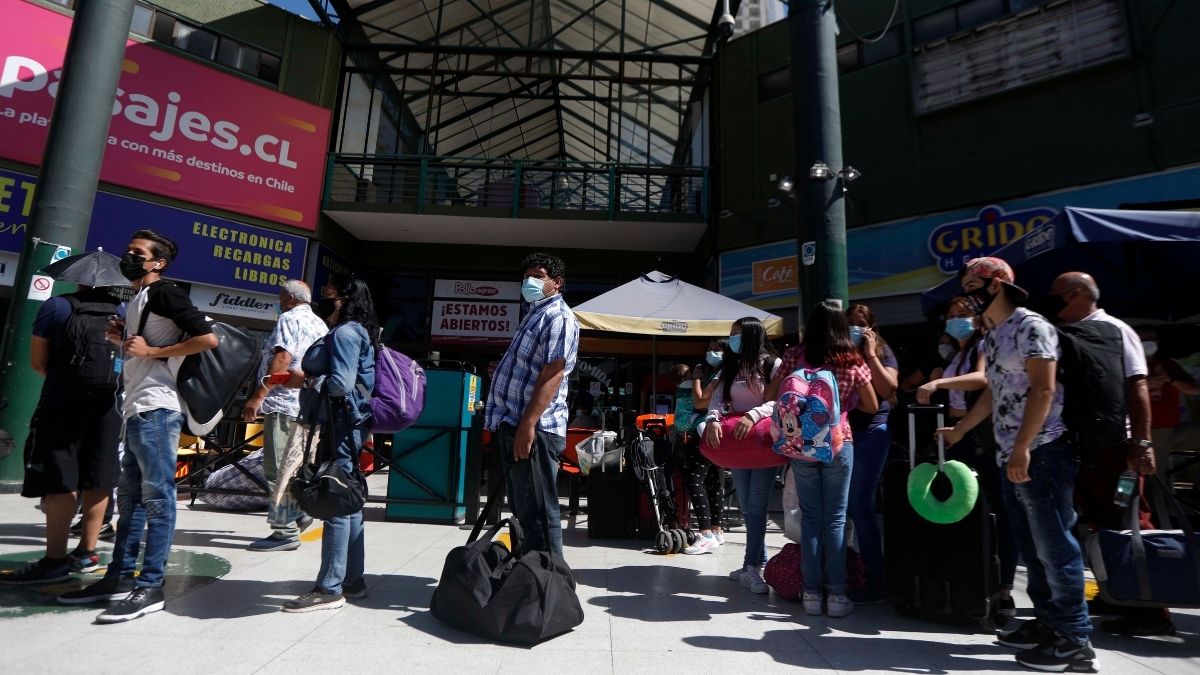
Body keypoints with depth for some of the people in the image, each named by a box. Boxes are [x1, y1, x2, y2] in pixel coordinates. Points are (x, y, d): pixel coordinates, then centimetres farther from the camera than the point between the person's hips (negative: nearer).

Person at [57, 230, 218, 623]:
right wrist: (123, 341, 11)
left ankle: (150, 587, -4)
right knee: (130, 497, 13)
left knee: (157, 496, -7)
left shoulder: (164, 293, -7)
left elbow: (208, 339, -18)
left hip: (156, 409, -11)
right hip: (136, 409, 11)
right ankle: (120, 577, 22)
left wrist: (150, 350, -14)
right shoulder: (136, 301, 22)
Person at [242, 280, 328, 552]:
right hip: (309, 406, 9)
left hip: (284, 402, -9)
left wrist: (258, 396, -21)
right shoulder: (321, 325, 19)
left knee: (277, 469, -6)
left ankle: (286, 532, -4)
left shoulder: (290, 319, -6)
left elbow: (282, 359, -19)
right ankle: (299, 513, 23)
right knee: (292, 465, 20)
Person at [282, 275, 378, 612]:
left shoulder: (344, 333, -11)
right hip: (342, 425, 11)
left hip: (342, 425, -11)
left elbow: (341, 384, -21)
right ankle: (352, 581, 21)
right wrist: (308, 379, 12)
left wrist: (305, 381, -9)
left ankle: (329, 588, -1)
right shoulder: (347, 332, 20)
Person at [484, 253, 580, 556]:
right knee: (524, 510, 17)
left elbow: (553, 374, -21)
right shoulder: (536, 313, 22)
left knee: (538, 512, -5)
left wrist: (527, 425, -27)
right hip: (515, 424, 11)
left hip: (534, 428, -10)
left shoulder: (558, 317, -10)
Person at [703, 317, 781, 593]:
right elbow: (718, 398, 1)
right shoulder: (730, 367, 12)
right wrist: (712, 420, -19)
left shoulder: (773, 365, -6)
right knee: (748, 508, 11)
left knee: (756, 507, -7)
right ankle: (759, 562, 22)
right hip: (736, 443, 6)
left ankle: (752, 568, -2)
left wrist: (753, 415, -30)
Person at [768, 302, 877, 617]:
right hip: (838, 443, -1)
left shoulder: (795, 355, -3)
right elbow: (872, 407, 5)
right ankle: (836, 594, 10)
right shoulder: (853, 361, -3)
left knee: (810, 518, 8)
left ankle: (812, 593, 12)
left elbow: (771, 395, 2)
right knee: (835, 519, 7)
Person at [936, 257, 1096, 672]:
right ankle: (1047, 621, 23)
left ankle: (1076, 640, 5)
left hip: (1041, 453, -9)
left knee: (1054, 544, -4)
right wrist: (958, 431, 29)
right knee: (1032, 545, 13)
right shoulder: (992, 337, 17)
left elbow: (1043, 389, -18)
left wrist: (1023, 446, -23)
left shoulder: (1031, 326, -9)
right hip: (1010, 456, 9)